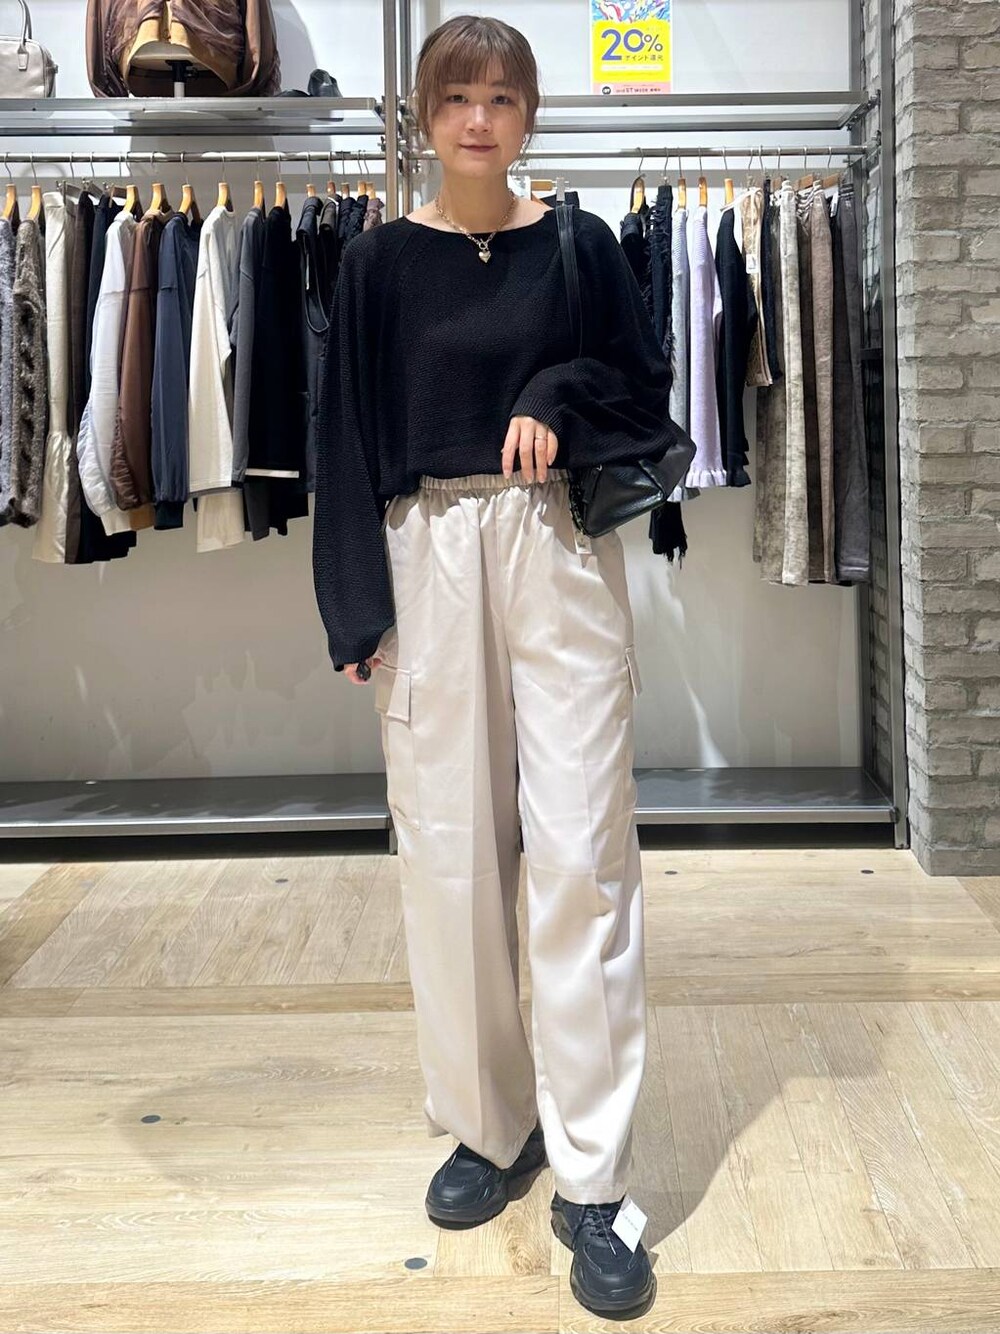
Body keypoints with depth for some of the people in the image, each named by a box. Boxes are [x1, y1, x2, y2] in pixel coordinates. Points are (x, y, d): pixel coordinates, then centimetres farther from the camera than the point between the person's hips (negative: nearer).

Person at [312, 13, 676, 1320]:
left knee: (581, 845, -5)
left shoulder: (580, 245, 6)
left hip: (560, 549, -1)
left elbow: (648, 392, 11)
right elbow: (349, 437, 4)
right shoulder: (379, 260, 6)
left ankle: (591, 1176, 3)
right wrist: (357, 606, -4)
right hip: (427, 559, 1)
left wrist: (560, 401, -10)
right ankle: (489, 1124, 22)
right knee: (450, 845, 4)